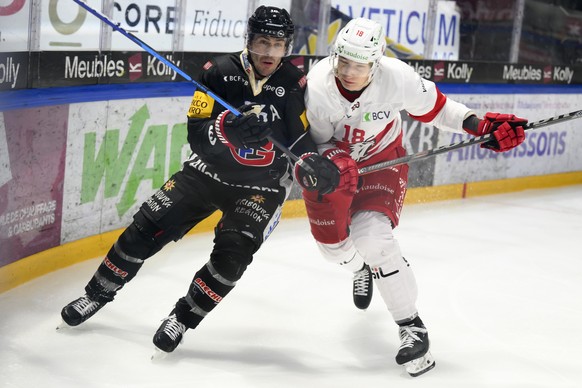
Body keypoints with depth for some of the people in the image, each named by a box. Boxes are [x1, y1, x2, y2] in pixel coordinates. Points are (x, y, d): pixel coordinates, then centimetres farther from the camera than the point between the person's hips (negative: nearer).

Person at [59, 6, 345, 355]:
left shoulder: (295, 85, -13)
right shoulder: (220, 72, -14)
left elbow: (303, 140, -10)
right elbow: (196, 135, -19)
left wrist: (315, 166, -33)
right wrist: (229, 127, -39)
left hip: (260, 186, -1)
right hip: (209, 170, 1)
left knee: (232, 255, -22)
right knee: (145, 229, -4)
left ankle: (184, 317, 0)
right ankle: (97, 295, 18)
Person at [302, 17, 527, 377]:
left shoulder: (397, 78, -29)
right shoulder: (317, 85, -29)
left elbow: (434, 107, -11)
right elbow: (312, 142, -18)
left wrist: (481, 125, -23)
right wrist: (334, 162, -39)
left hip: (382, 159, -2)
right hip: (330, 157, 2)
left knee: (372, 235, -23)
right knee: (330, 237, 4)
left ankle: (412, 327, -12)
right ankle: (361, 269, 46)